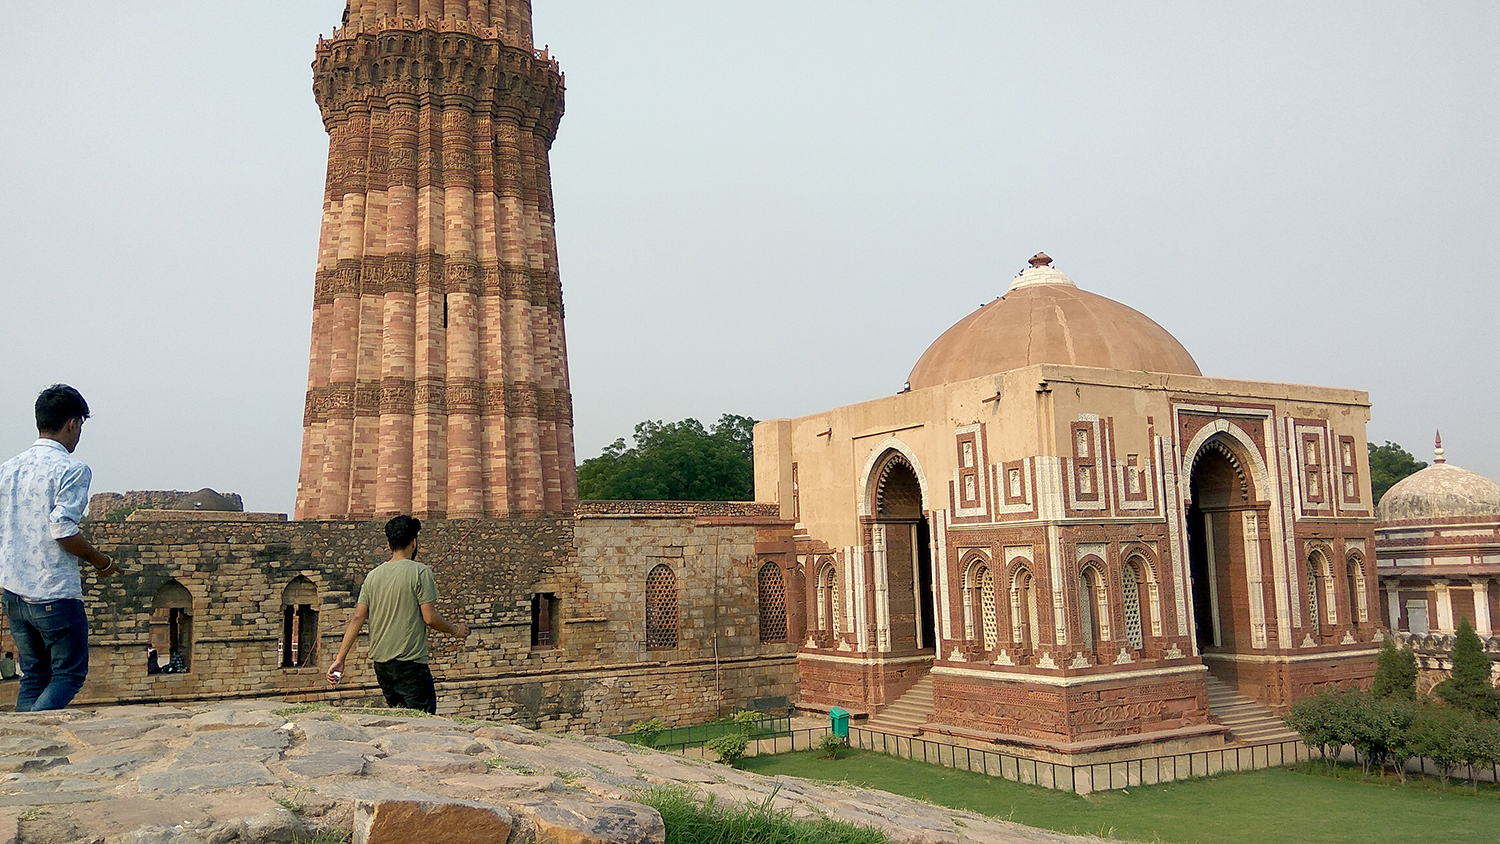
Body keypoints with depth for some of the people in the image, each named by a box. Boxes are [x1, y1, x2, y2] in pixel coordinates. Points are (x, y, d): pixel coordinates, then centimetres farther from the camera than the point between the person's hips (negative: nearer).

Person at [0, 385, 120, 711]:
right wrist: (100, 561, -5)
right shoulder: (71, 469, -11)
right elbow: (63, 531, -20)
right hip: (55, 594, -7)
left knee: (33, 676, 15)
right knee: (70, 674, 3)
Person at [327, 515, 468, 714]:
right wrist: (455, 630, 6)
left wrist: (339, 660, 8)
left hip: (380, 662, 7)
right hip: (410, 661, -7)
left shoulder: (373, 575, 9)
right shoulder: (420, 572, -8)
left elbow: (357, 619, 6)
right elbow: (430, 618, -11)